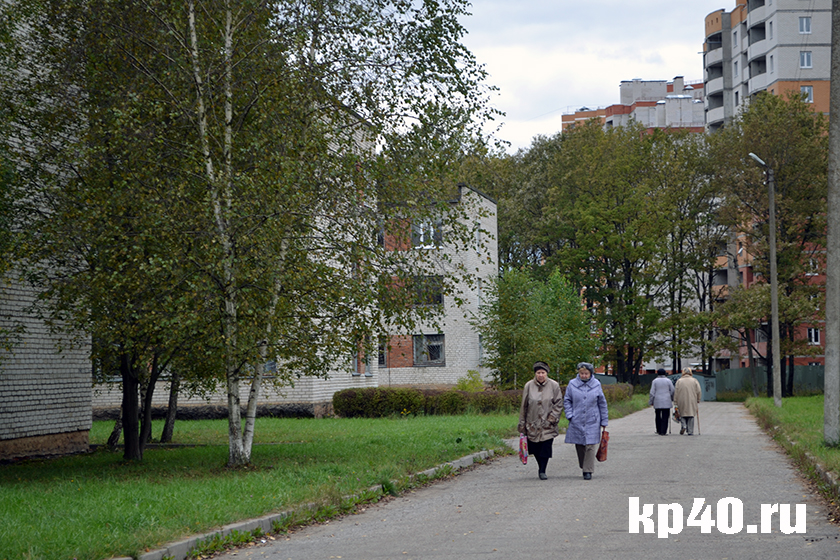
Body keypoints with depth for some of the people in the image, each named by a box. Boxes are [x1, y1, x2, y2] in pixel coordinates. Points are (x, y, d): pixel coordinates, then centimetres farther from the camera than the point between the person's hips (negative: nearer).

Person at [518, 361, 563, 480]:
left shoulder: (554, 385, 0)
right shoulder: (529, 386, 2)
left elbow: (559, 404, 4)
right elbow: (523, 406, 7)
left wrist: (552, 418, -7)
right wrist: (522, 424, 6)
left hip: (548, 425, -1)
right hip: (532, 424, 1)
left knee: (546, 447, -10)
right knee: (535, 449, 3)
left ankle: (542, 471, 0)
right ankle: (541, 469, 25)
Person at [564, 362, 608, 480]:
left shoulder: (596, 385, 3)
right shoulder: (572, 384, 1)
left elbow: (602, 403, 9)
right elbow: (567, 401, 9)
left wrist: (604, 421, 10)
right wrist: (569, 415, -5)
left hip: (592, 422, -1)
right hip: (577, 422, 1)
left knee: (590, 446, -7)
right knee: (579, 445, 5)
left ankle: (588, 471, -1)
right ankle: (583, 466, 24)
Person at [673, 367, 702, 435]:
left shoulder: (679, 381, 3)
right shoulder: (694, 381, 4)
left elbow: (676, 393, 1)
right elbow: (699, 392, 1)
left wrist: (675, 402, 5)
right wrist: (698, 401, 11)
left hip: (682, 401, 0)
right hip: (692, 402, 0)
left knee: (683, 415, 13)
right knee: (691, 416, 5)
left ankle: (683, 426, -11)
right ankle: (690, 431, 2)